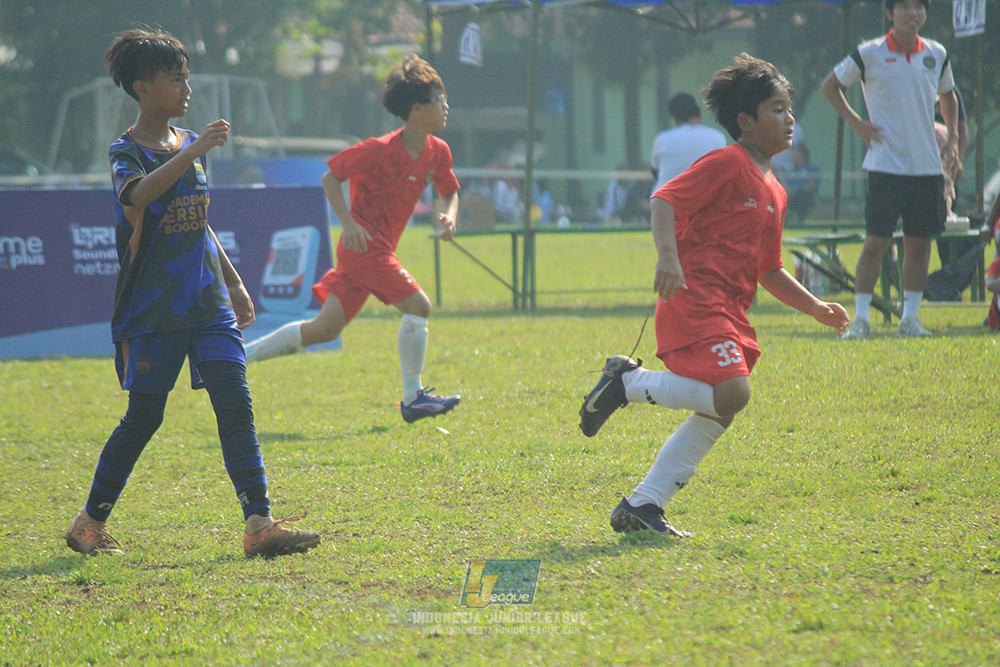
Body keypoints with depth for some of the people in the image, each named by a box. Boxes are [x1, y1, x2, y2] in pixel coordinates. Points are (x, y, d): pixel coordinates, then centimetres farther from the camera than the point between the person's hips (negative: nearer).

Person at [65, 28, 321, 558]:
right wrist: (195, 150, -35)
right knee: (144, 416, 2)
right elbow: (139, 195, -32)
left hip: (208, 304, 5)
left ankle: (259, 525, -14)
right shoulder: (127, 151, -8)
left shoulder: (189, 145, 12)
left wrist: (233, 282, 23)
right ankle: (90, 523, 20)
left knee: (235, 405, -8)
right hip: (152, 310, -5)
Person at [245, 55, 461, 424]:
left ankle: (237, 354, 15)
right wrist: (349, 223, -19)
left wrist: (448, 215, -1)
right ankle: (413, 398, -7)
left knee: (323, 330, 7)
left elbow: (449, 191, 23)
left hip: (380, 249, 8)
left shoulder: (437, 152, 6)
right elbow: (330, 178, -9)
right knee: (417, 306, -15)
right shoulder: (381, 149, -16)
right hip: (364, 243, -8)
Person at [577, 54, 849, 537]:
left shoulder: (774, 192, 21)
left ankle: (641, 505, 10)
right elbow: (665, 200, -15)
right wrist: (667, 255, -30)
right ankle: (628, 382, -6)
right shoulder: (726, 164, -5)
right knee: (730, 393, -25)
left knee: (717, 415, 6)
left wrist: (816, 309, 18)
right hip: (695, 299, -10)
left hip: (729, 314, 10)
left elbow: (770, 271, 27)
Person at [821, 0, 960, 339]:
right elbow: (830, 86, 8)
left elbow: (947, 95, 27)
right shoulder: (869, 54, -4)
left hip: (927, 167, 4)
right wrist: (856, 123, -1)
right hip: (886, 166, -4)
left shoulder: (937, 55, 8)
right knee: (876, 241, -6)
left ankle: (910, 317, 14)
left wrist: (953, 138, 15)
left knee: (920, 243, 5)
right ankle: (860, 318, 0)